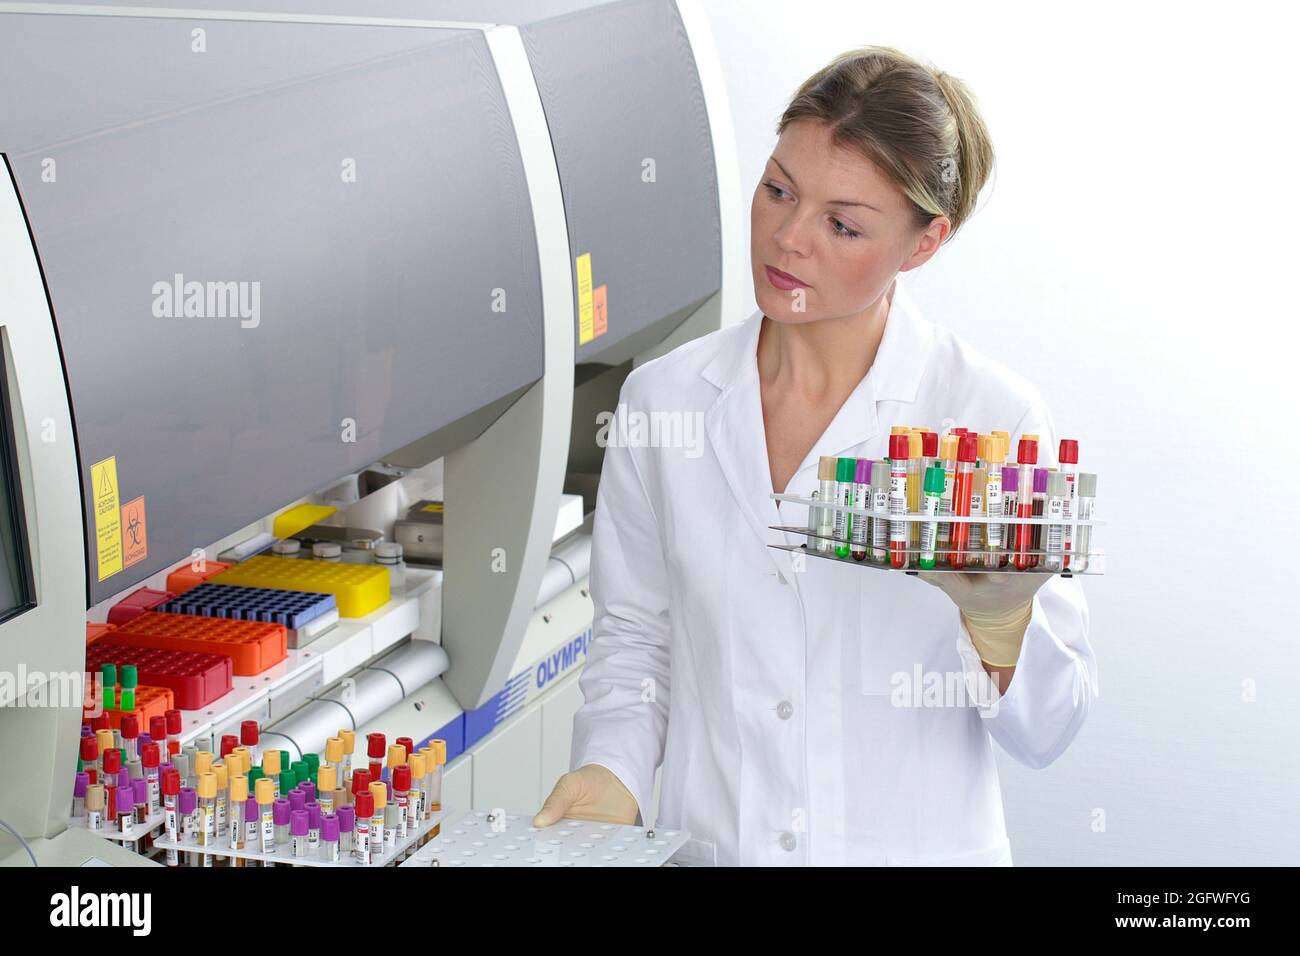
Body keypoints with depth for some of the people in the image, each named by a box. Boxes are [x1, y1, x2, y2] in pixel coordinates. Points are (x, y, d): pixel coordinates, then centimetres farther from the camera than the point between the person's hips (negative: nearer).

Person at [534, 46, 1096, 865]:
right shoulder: (662, 399, 0)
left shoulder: (995, 417, -8)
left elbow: (1046, 730, -7)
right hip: (709, 843, 2)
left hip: (917, 845, -2)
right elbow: (634, 637, 10)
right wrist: (611, 767, -6)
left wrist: (996, 619, -25)